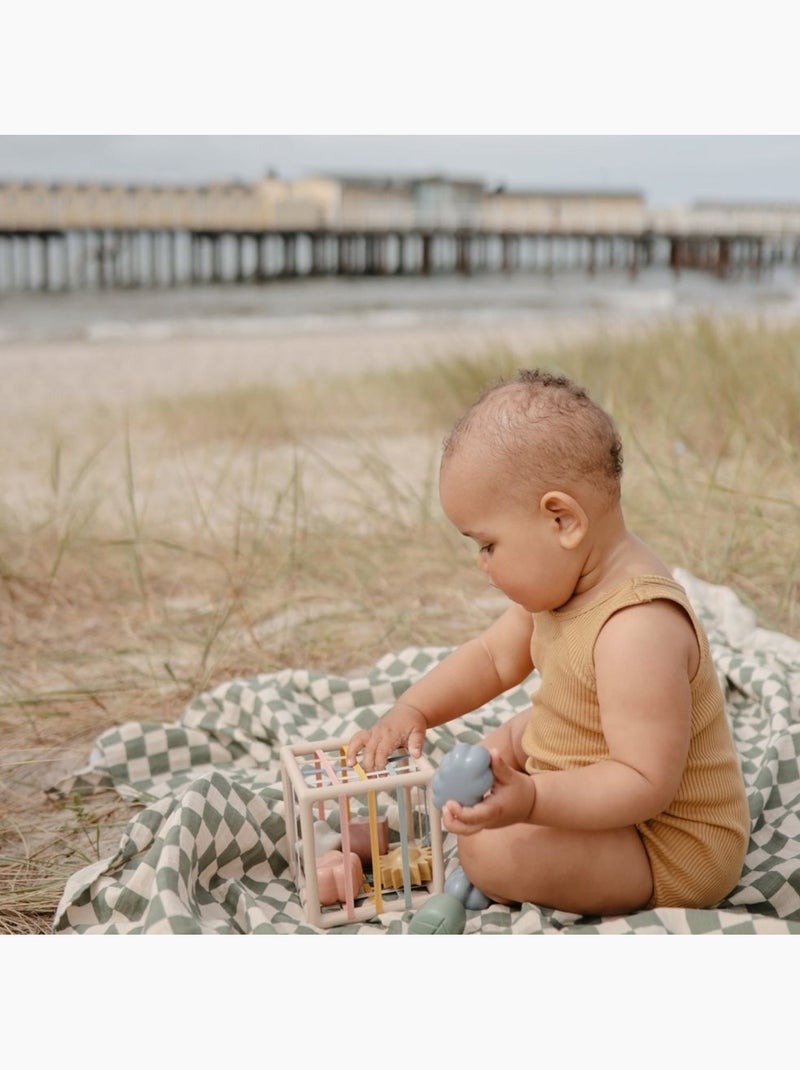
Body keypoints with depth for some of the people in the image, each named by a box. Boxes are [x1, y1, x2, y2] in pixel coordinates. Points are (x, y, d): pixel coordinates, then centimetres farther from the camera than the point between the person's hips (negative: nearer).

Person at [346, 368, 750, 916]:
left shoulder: (638, 629, -34)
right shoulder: (562, 582, -4)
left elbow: (646, 783, -34)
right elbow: (493, 656, 9)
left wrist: (530, 800, -44)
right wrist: (411, 711, -3)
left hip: (672, 854, -10)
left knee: (491, 852, -25)